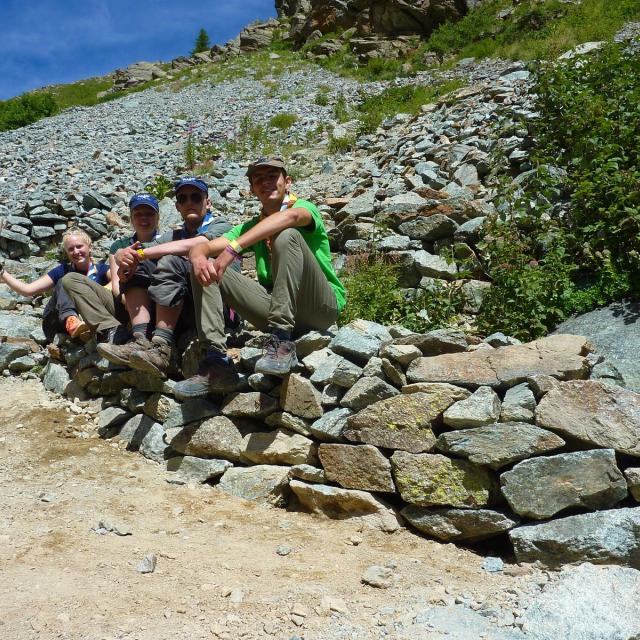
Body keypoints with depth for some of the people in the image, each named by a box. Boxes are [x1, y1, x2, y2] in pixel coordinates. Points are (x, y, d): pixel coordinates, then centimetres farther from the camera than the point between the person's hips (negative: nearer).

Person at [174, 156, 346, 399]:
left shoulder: (305, 207, 2)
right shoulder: (252, 227, 18)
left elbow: (289, 217, -25)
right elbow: (204, 246, 6)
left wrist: (234, 248, -33)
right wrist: (199, 258, -20)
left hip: (321, 306, -5)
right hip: (275, 309, 5)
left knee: (286, 235, -27)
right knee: (206, 268, -5)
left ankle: (282, 343, -34)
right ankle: (217, 361, -19)